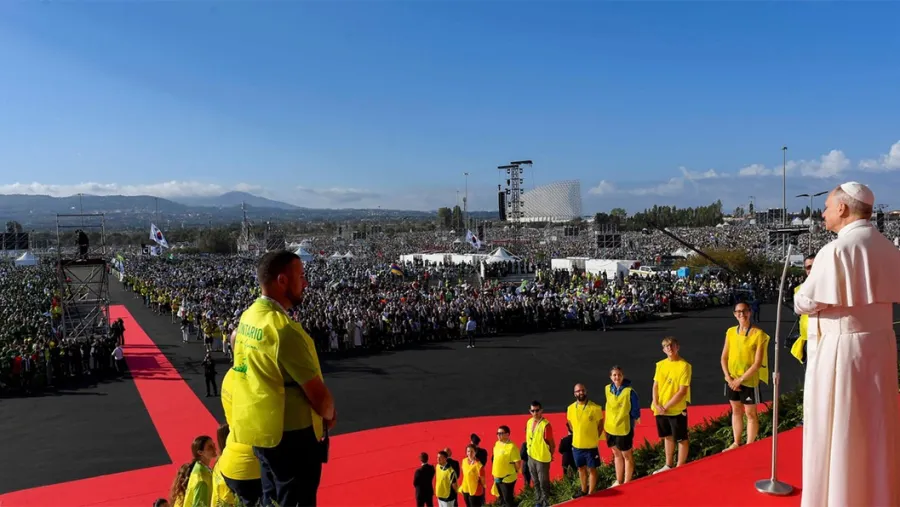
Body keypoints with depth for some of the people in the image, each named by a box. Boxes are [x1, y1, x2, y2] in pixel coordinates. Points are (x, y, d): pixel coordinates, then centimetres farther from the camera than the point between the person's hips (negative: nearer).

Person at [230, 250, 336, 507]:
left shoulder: (249, 316, 3)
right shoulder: (283, 328, -25)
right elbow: (317, 393, -23)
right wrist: (329, 415, 0)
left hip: (259, 426, 9)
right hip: (290, 433, -9)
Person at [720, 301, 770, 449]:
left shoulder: (758, 334, -13)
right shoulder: (731, 332, 2)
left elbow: (758, 363, -16)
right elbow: (724, 357, 6)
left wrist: (741, 379, -16)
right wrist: (729, 378, -6)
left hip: (749, 380, -5)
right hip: (732, 380, 5)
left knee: (750, 413, 5)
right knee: (736, 411, 16)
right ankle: (736, 443, 27)